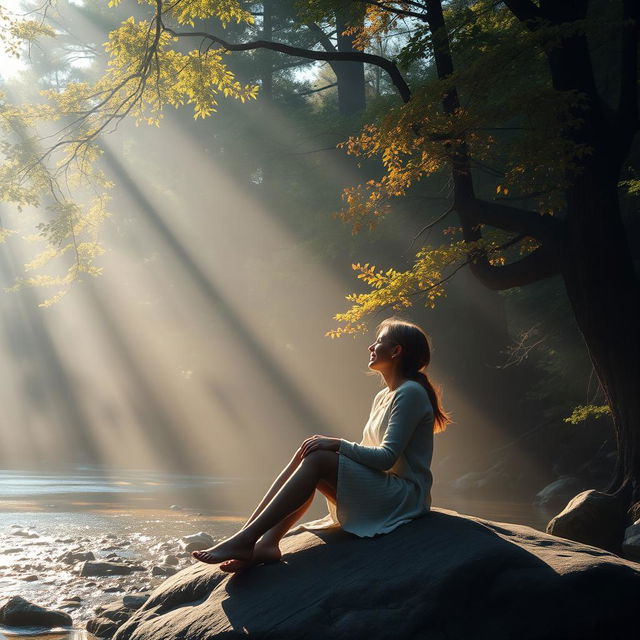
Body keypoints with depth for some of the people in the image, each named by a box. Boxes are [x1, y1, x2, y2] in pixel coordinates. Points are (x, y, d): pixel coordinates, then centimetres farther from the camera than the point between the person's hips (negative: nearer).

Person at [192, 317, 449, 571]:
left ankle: (246, 539, -27)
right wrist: (333, 445, -1)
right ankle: (266, 543, -24)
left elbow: (387, 457, -17)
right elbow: (367, 453, 15)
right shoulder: (382, 397, 20)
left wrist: (337, 444, -17)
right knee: (308, 453, -8)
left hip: (406, 496, -9)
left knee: (316, 458, -22)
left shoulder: (410, 393, -10)